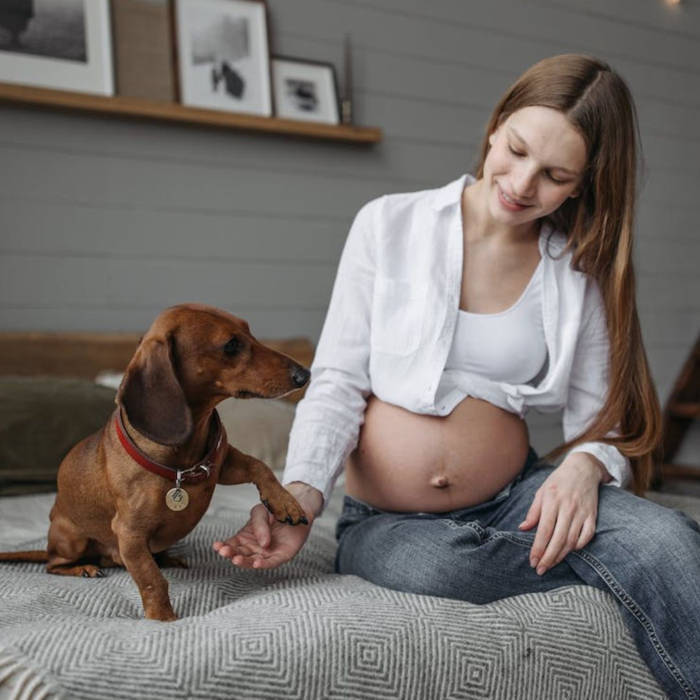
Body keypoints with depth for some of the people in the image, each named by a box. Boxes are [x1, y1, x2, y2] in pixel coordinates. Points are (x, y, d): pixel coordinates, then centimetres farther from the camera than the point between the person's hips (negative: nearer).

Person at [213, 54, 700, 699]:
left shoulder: (580, 274, 3)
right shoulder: (389, 224, -4)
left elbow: (601, 419, 2)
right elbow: (338, 381, -5)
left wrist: (586, 464, -22)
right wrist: (300, 496, -21)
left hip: (515, 500, 1)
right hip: (387, 520, 0)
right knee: (422, 564, -36)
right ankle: (616, 569, -13)